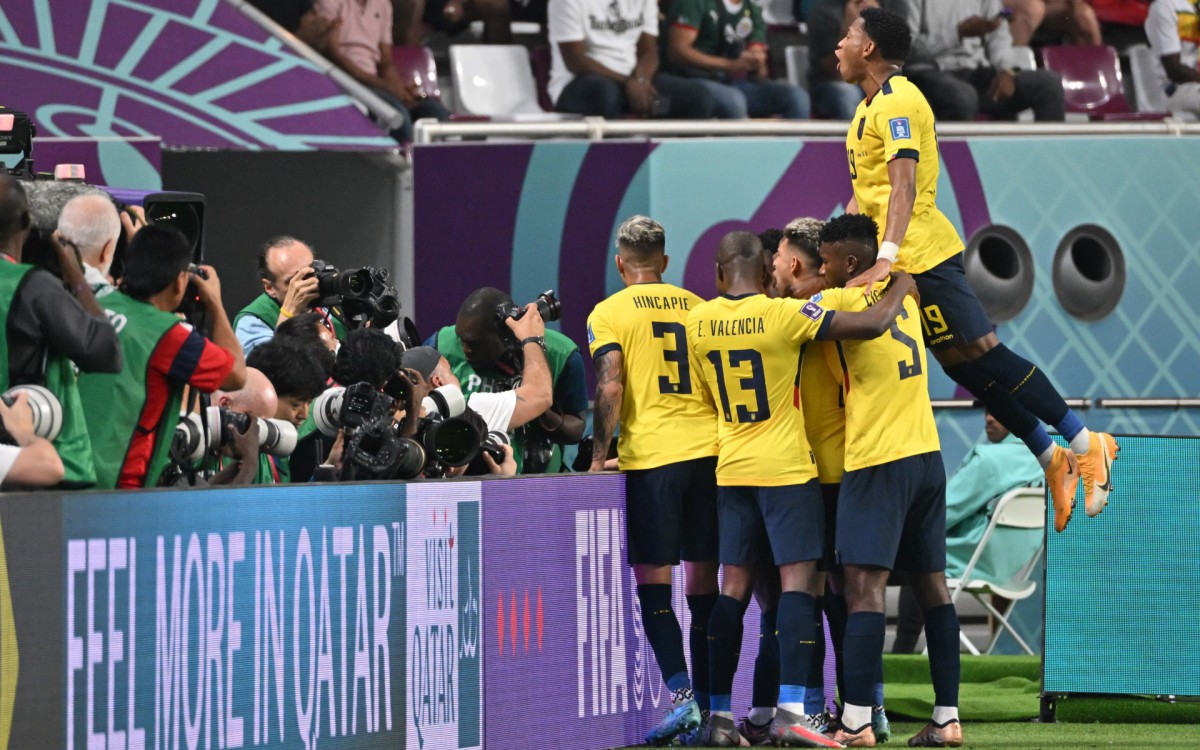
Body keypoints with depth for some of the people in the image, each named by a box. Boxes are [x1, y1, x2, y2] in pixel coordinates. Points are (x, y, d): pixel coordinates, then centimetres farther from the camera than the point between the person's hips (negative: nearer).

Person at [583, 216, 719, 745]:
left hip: (651, 455, -4)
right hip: (709, 450, 4)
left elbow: (610, 389, -10)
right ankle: (707, 699, 10)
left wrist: (599, 457, -2)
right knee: (703, 581, 9)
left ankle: (682, 695, -16)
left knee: (652, 581, -2)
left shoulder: (610, 314, 0)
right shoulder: (698, 308, 13)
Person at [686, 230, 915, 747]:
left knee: (734, 585, 8)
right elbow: (871, 325, -15)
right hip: (786, 468, -5)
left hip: (730, 469, 5)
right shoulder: (783, 315, -14)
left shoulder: (697, 322, 1)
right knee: (797, 580, -5)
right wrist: (901, 287, 4)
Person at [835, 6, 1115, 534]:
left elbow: (903, 183, -26)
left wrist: (885, 259, -36)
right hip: (910, 261, 9)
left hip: (922, 254, -9)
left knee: (981, 354, -11)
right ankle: (1051, 458, 10)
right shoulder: (871, 107, 18)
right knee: (964, 362, 6)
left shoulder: (897, 102, -13)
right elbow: (863, 193, 26)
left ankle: (1084, 444, -5)